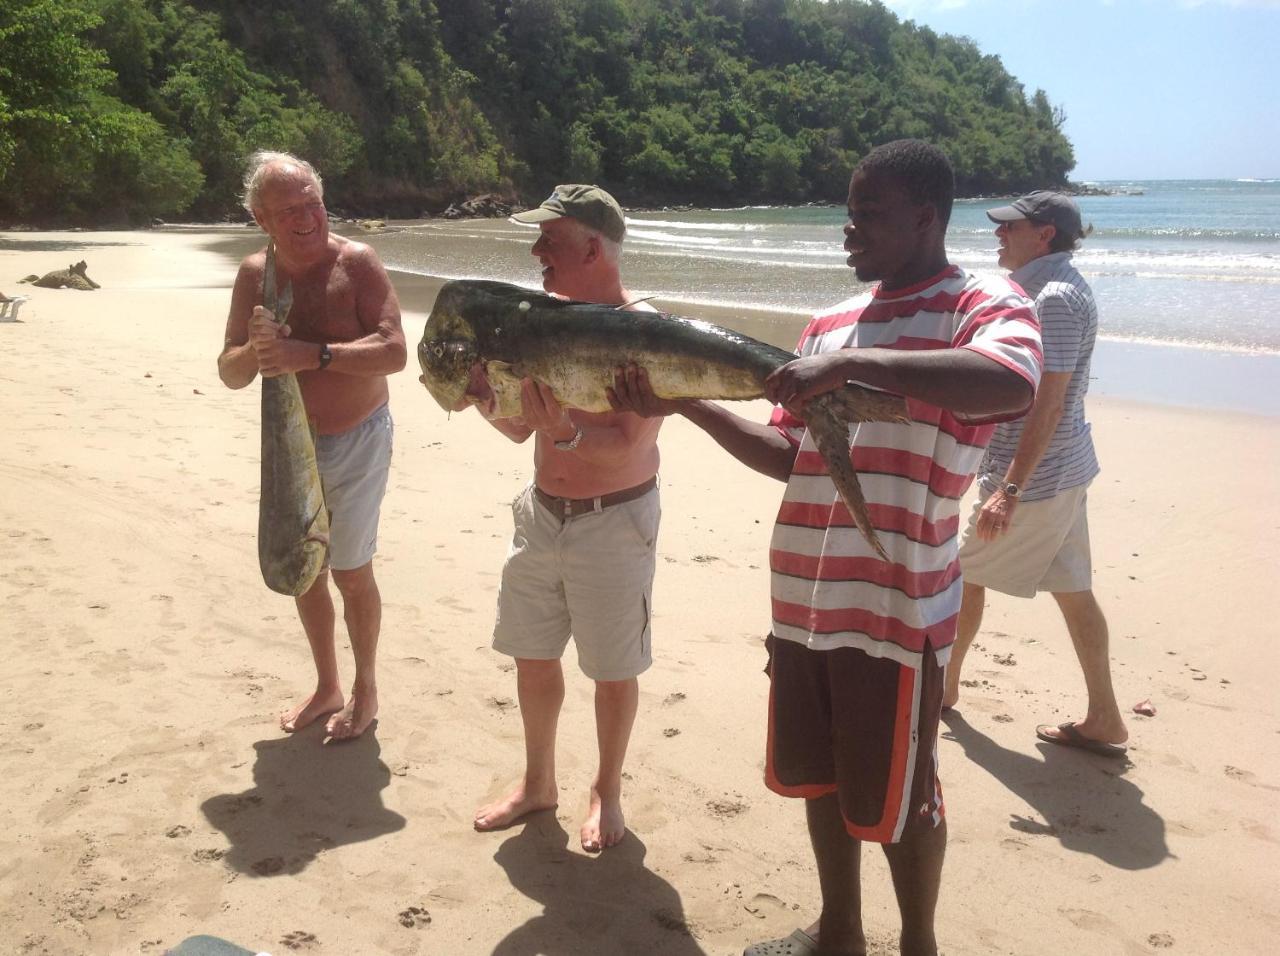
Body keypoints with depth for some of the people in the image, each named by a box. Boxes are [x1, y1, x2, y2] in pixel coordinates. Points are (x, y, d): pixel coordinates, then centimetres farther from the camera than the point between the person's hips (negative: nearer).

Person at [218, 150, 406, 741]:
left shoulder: (355, 262, -16)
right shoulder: (255, 274, -2)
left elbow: (393, 352, -26)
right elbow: (230, 374, -1)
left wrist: (313, 354, -36)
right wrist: (255, 349, -24)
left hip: (356, 443, -5)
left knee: (351, 574, 3)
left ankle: (365, 691, 24)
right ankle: (326, 686, 34)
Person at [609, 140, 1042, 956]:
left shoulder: (987, 306, -7)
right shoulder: (832, 323, 13)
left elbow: (1012, 385, -32)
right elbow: (787, 456, 11)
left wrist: (849, 363, -36)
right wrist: (686, 404, 0)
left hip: (898, 606, -7)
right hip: (803, 597, 7)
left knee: (898, 797, 8)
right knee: (817, 774, 20)